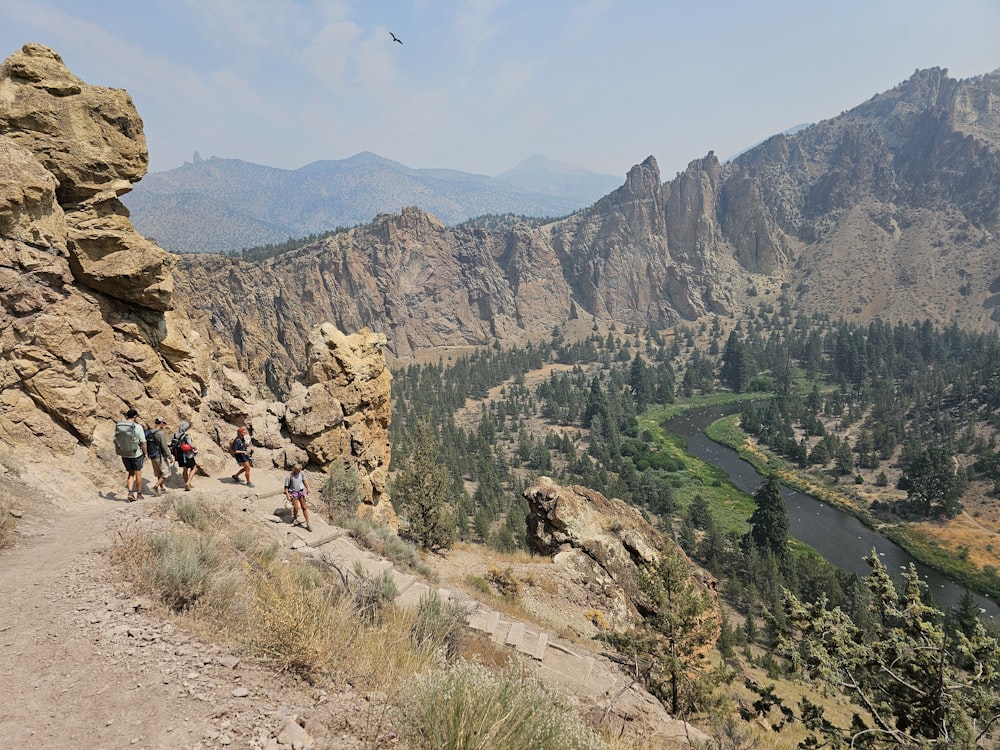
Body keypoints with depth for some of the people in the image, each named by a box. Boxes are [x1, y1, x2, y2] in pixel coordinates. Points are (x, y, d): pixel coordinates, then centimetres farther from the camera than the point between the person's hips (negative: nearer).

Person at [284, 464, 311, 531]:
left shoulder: (302, 473, -4)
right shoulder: (289, 477, -16)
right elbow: (286, 487, -8)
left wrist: (307, 488, 17)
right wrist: (287, 495, -17)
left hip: (301, 491, 3)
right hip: (293, 493, -3)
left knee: (304, 507, -2)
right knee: (296, 508, -13)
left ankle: (307, 524, 2)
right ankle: (295, 518, 22)